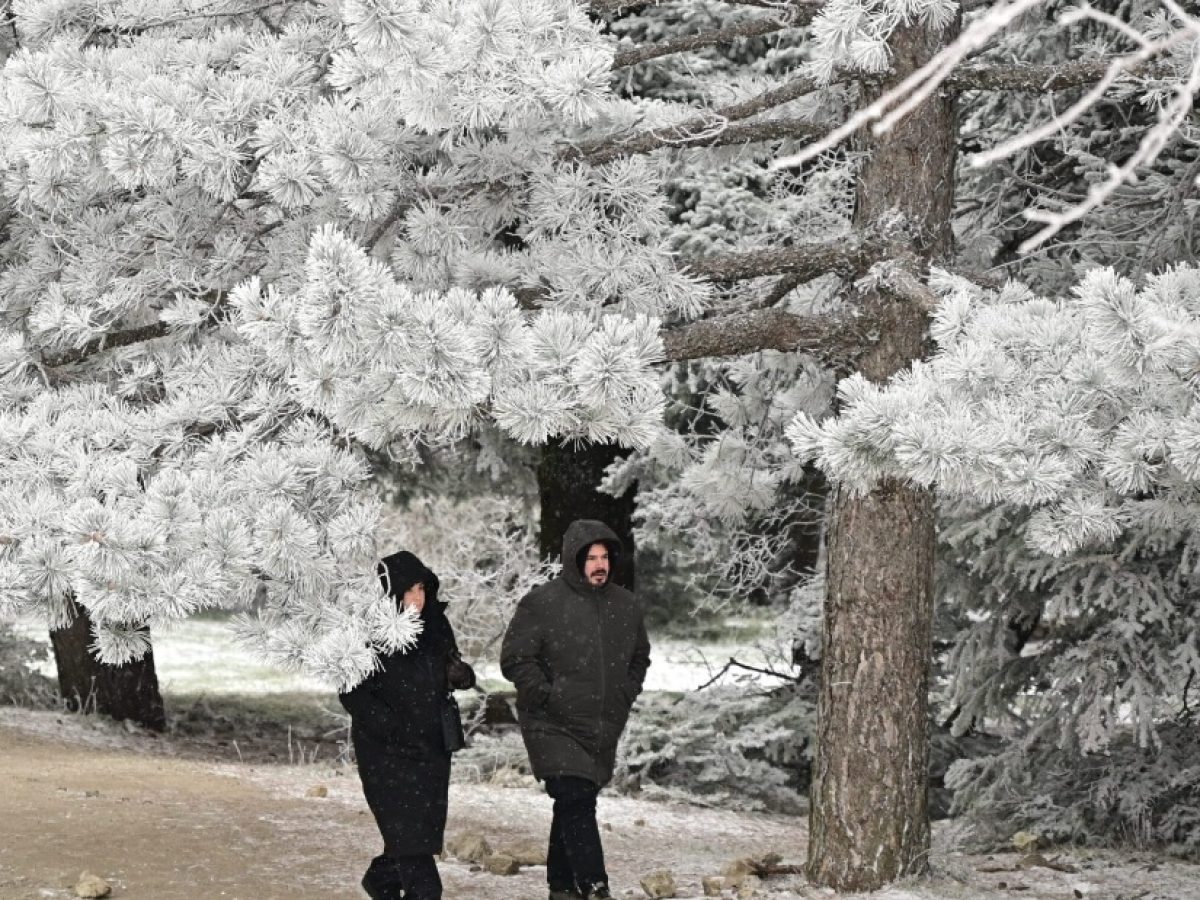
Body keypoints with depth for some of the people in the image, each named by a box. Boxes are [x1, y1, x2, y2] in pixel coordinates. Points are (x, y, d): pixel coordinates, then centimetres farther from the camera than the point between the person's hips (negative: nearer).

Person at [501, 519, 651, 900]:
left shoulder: (625, 605, 8)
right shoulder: (542, 603, -9)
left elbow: (639, 657, 24)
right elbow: (515, 659, -8)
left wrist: (625, 695, 12)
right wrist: (545, 696, -13)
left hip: (603, 731, 5)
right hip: (553, 727, -5)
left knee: (574, 805, 12)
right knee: (576, 801, -16)